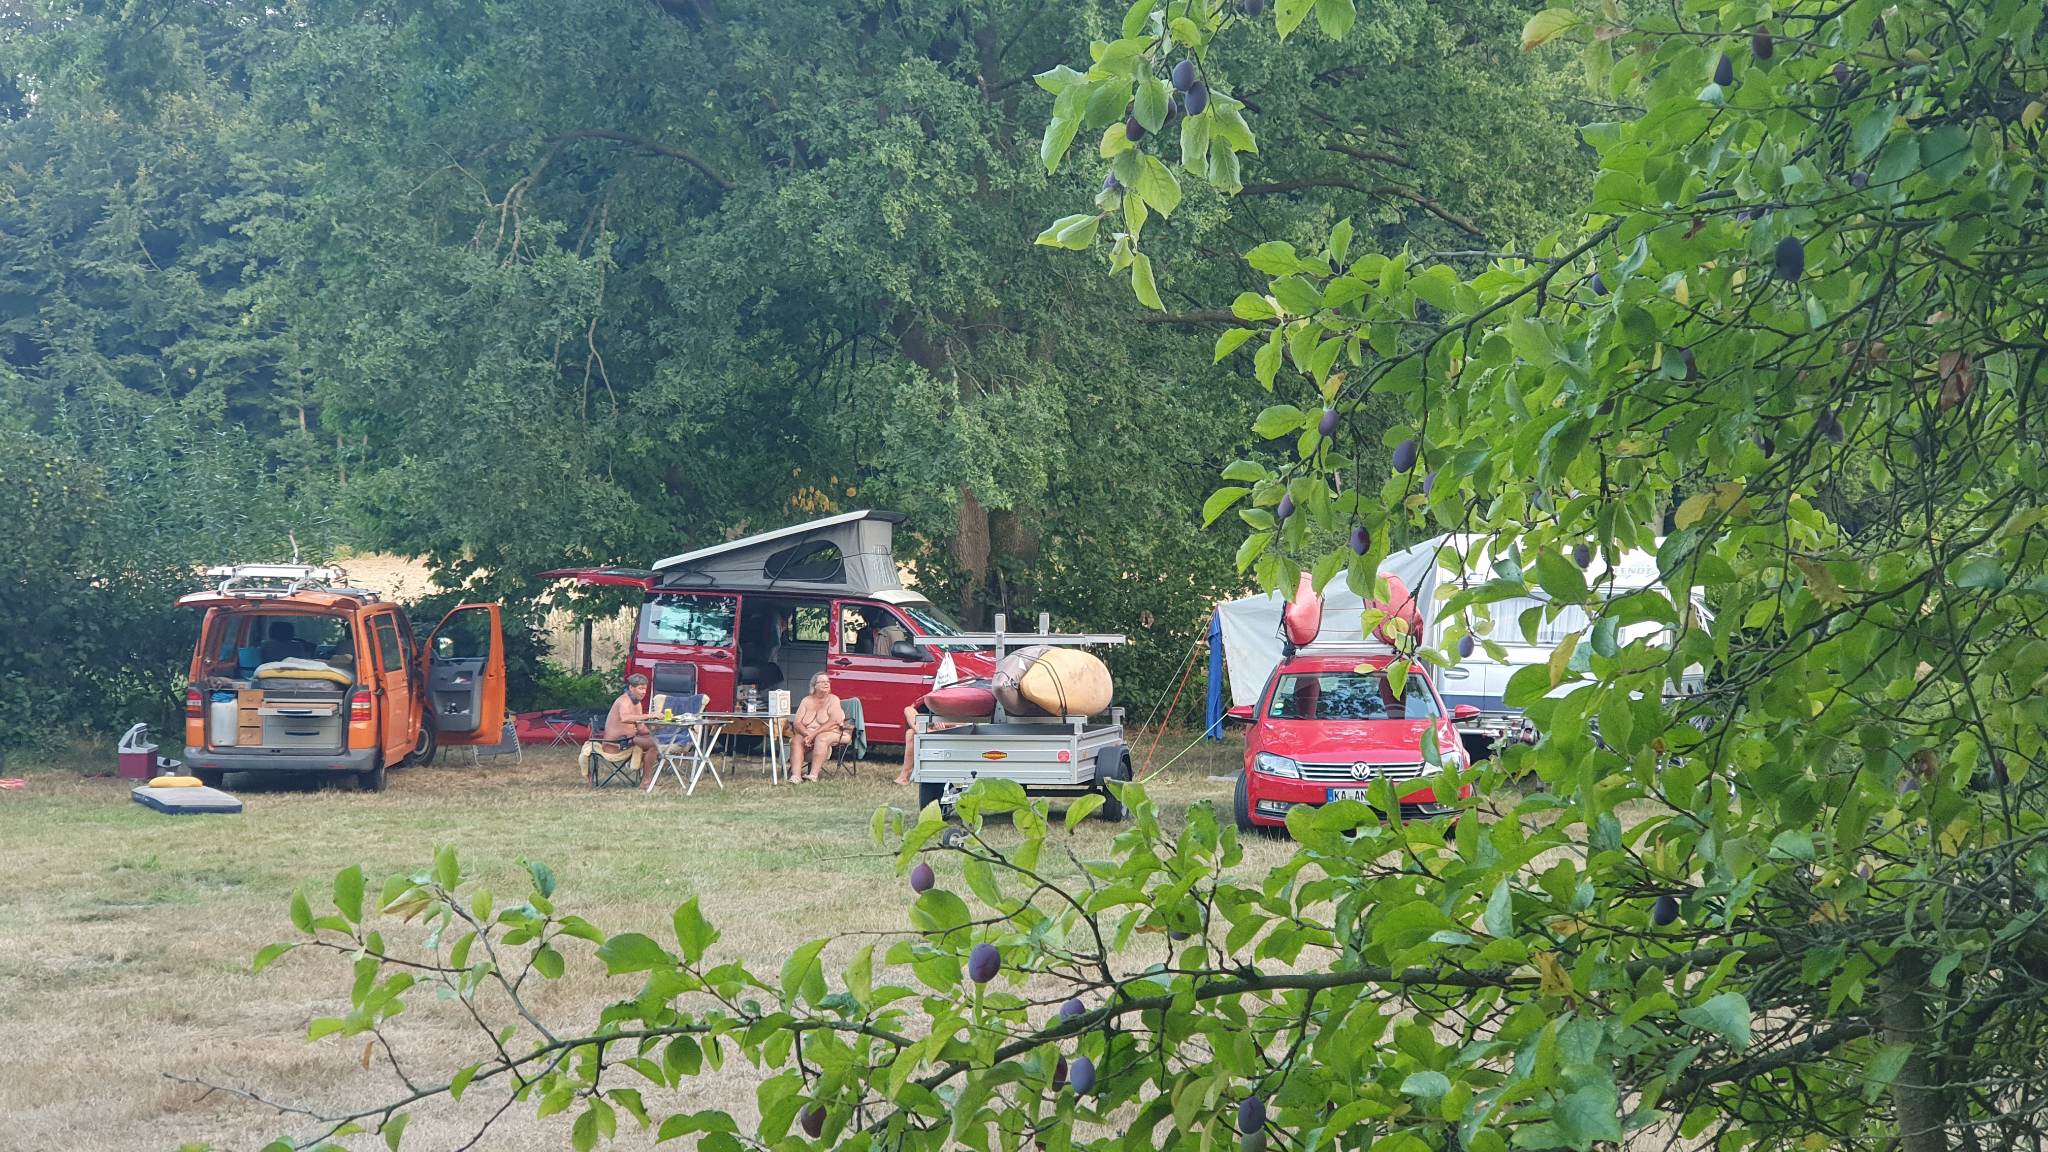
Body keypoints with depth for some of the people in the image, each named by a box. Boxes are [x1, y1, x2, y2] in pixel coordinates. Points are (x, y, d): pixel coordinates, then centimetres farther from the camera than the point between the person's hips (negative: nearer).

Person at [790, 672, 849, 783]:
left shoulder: (833, 699, 0)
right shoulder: (806, 701, 11)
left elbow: (833, 722, -14)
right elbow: (797, 722, 3)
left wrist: (814, 733, -22)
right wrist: (806, 734, -18)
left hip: (830, 734, -4)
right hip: (807, 733, 4)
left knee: (821, 739, -37)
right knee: (796, 741, -27)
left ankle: (814, 775, -46)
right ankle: (795, 775, -41)